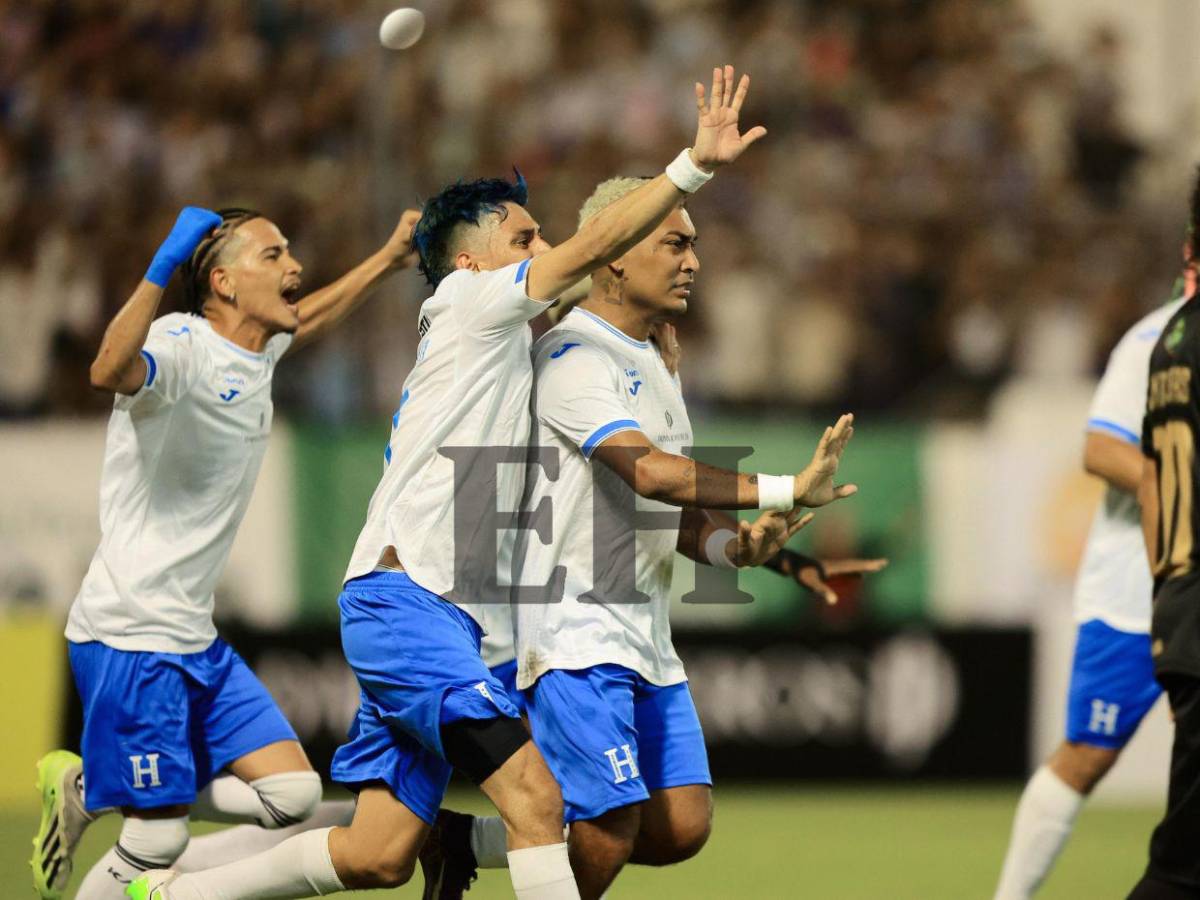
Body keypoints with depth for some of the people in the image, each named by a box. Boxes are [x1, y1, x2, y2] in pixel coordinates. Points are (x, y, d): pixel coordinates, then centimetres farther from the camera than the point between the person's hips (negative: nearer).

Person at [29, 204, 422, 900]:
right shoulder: (180, 347, -18)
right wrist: (161, 269, -51)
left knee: (295, 794, 2)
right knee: (157, 842, -9)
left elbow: (306, 321, 34)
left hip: (196, 638, 9)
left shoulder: (256, 353, 9)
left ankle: (90, 789, 16)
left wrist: (390, 261, 32)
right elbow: (111, 372, -42)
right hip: (130, 636, -9)